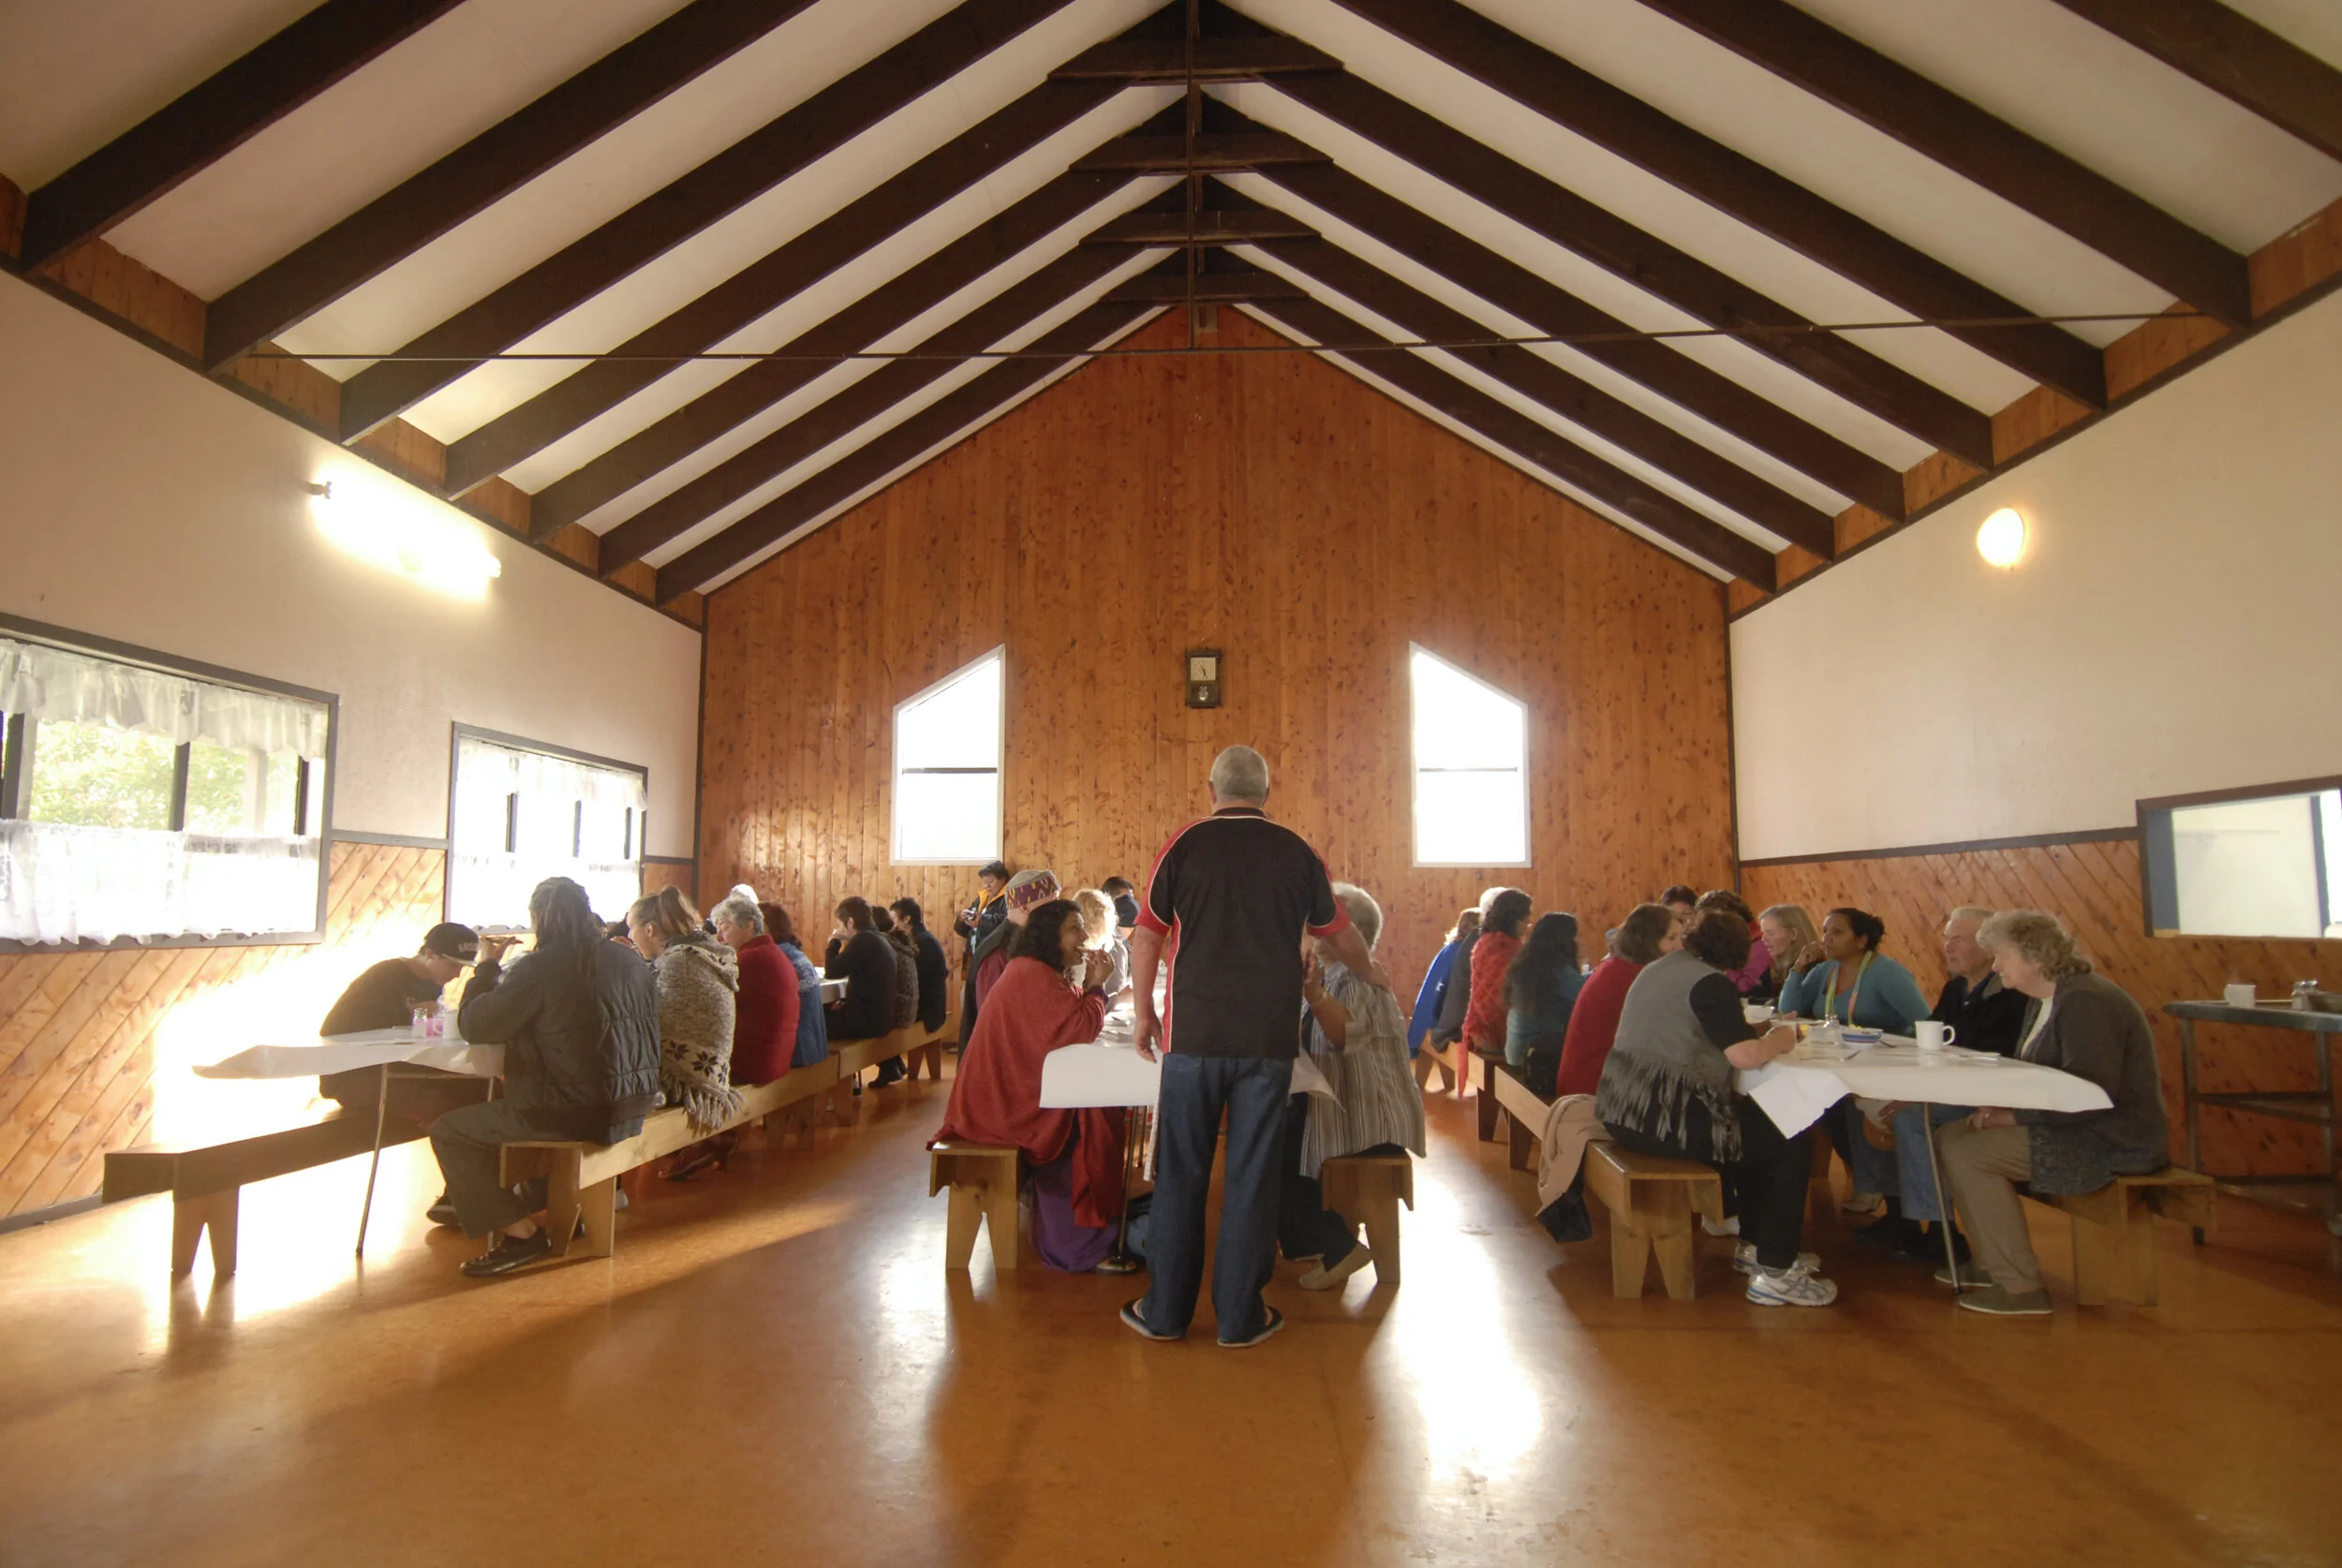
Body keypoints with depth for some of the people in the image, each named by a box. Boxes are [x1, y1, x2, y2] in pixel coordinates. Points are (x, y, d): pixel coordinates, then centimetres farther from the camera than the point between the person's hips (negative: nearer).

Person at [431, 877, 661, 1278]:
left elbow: (473, 1026, -6)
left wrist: (488, 965, 7)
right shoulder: (632, 962, 4)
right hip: (630, 1109, 8)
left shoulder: (539, 968, -15)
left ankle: (520, 1232, 5)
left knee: (449, 1131, 9)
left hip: (576, 1114, -8)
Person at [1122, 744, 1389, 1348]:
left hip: (1194, 1033, -1)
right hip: (1269, 1037, 1)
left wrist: (1143, 1013, 15)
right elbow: (1340, 935, 18)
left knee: (1180, 1174, 9)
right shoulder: (1297, 852, 5)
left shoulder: (1185, 844, 1)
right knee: (1251, 1177, 8)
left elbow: (1147, 936, 3)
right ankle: (1241, 1316, 16)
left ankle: (1166, 1310, 18)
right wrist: (1372, 973, 37)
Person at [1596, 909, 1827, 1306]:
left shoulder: (1659, 968, 16)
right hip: (1662, 1119, -10)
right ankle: (1775, 1272, 8)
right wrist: (1781, 1038, -1)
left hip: (1625, 1109, 10)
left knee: (1753, 1124, 28)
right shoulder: (1710, 983, -12)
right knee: (1793, 1143, 4)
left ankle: (1753, 1244, 37)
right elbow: (1745, 1054, -22)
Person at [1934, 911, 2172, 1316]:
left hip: (2115, 1143, -10)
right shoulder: (2044, 1001, 12)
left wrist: (2015, 1116, -21)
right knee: (1950, 1137, 4)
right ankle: (1992, 1263, 14)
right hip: (2078, 1129, 10)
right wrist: (2000, 1107, -4)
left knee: (1968, 1153, -21)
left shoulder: (2085, 1003, -20)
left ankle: (2021, 1287, -12)